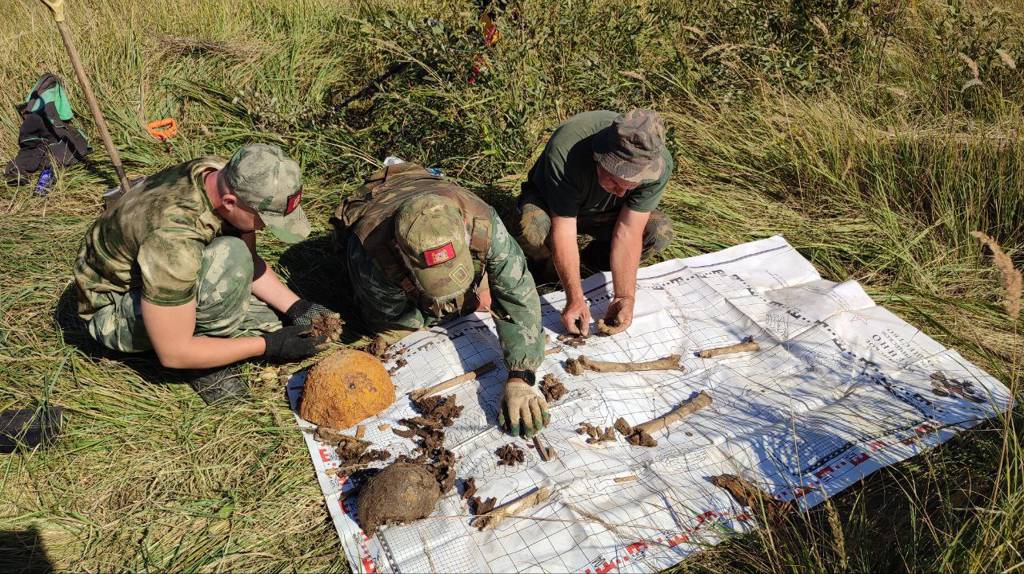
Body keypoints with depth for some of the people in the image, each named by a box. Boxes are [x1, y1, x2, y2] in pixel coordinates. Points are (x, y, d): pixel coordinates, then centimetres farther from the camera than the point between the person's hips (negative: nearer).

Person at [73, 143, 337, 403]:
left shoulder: (227, 178, -17)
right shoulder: (173, 237, -39)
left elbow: (250, 263, 1)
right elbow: (173, 354, -30)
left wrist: (297, 307, -11)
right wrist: (269, 346, -25)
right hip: (113, 310, -7)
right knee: (229, 258, -33)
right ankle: (208, 365, -14)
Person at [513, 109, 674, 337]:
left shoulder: (659, 164, -30)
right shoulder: (564, 151, -39)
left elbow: (628, 232, -26)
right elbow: (563, 231, -35)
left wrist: (624, 297, -32)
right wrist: (575, 299, -37)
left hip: (606, 214, 3)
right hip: (551, 204, -3)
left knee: (660, 231, -23)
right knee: (532, 229, -37)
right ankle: (551, 266, -3)